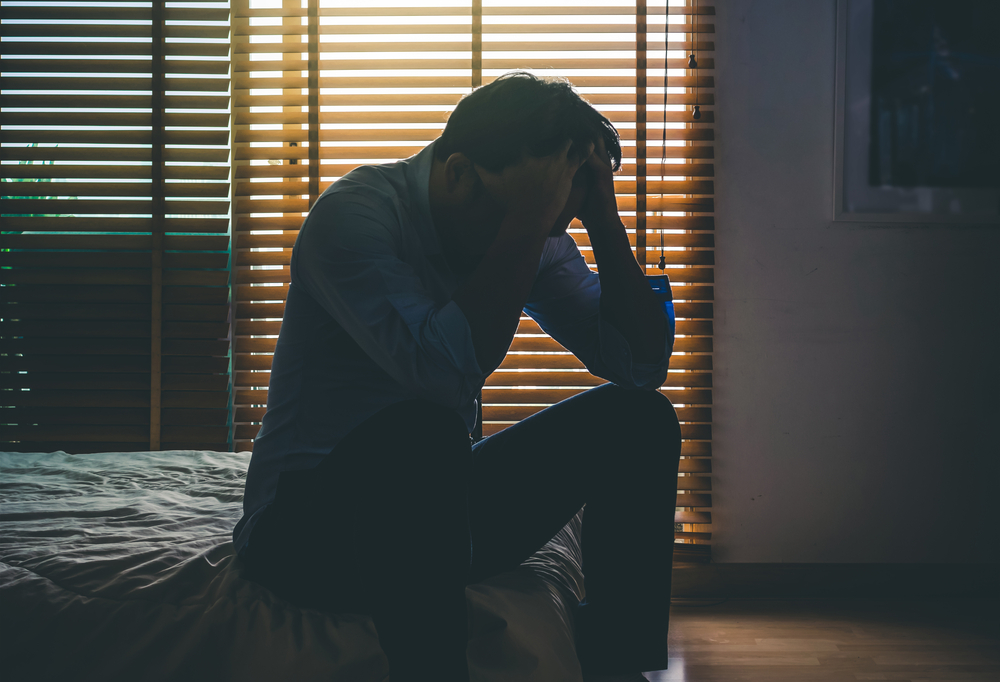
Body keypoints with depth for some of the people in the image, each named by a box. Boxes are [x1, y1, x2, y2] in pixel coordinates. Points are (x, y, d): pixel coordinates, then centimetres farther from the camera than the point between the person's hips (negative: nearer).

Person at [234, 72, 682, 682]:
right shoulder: (353, 214, -18)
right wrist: (528, 220, -30)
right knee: (421, 428, -38)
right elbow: (444, 370, -34)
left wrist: (602, 217, -11)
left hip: (437, 507, 7)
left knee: (640, 418, -5)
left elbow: (643, 364, -2)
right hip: (307, 522, -7)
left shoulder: (540, 241, 2)